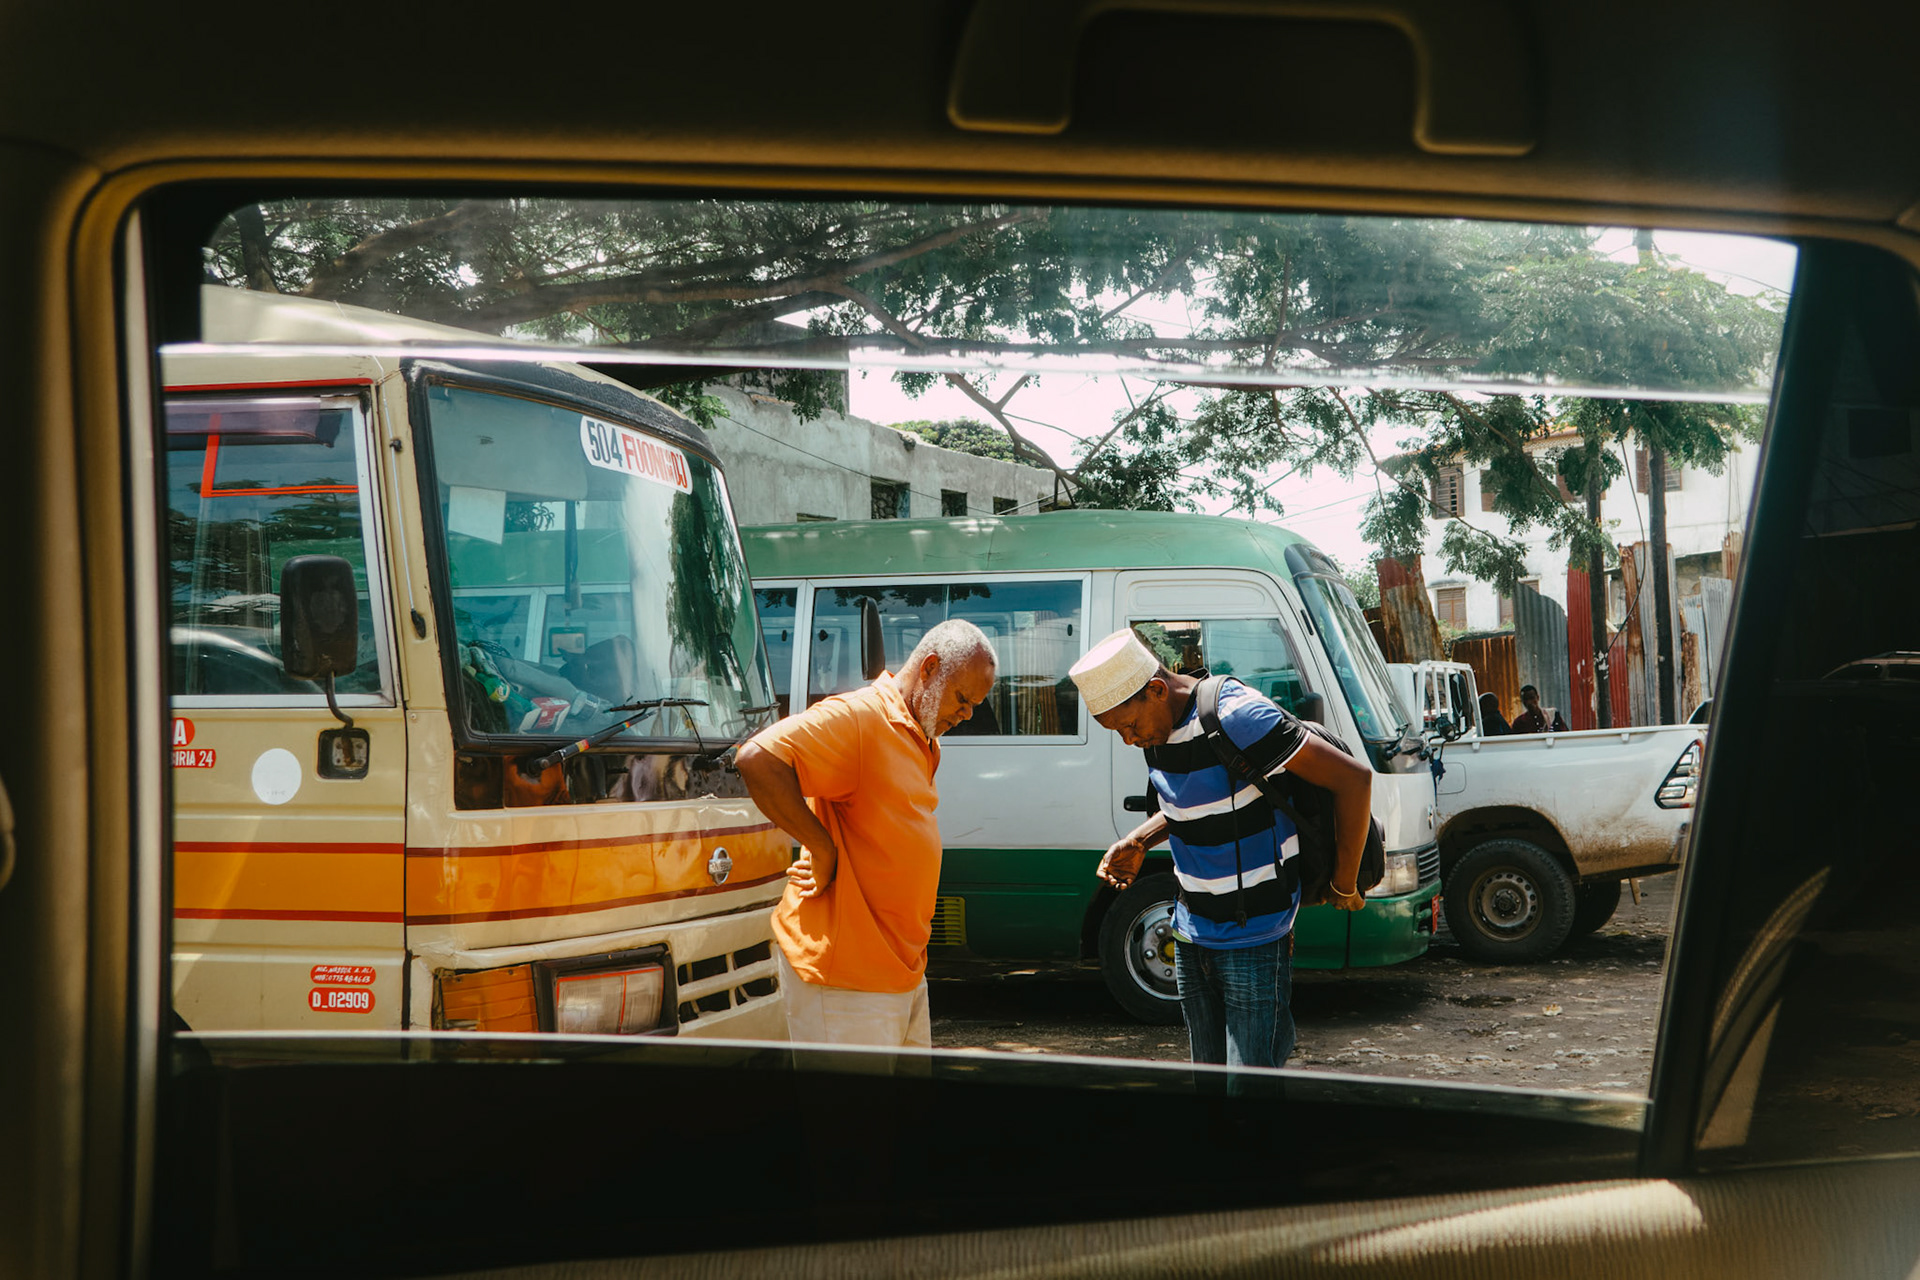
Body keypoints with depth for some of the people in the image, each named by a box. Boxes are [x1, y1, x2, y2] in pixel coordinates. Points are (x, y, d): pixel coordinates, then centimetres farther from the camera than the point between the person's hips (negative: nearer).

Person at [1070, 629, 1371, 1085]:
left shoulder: (1238, 719, -24)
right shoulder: (1159, 724, 3)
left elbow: (1353, 777, -22)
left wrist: (1343, 886, -12)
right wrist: (1138, 842, 7)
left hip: (1254, 939, -8)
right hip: (1192, 929, 8)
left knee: (1250, 1088, -8)